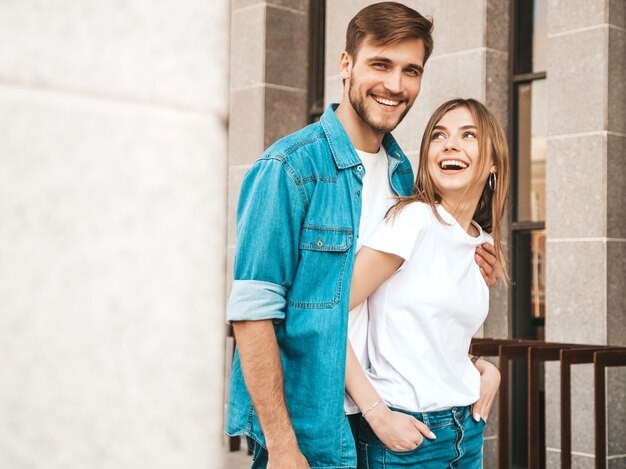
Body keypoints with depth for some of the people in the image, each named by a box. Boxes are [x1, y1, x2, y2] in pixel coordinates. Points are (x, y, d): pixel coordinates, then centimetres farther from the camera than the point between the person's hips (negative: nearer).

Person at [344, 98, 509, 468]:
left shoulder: (486, 244, 7)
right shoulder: (414, 219, -14)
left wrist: (486, 370, 4)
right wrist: (377, 414, -19)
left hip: (468, 432, 7)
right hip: (405, 432, -7)